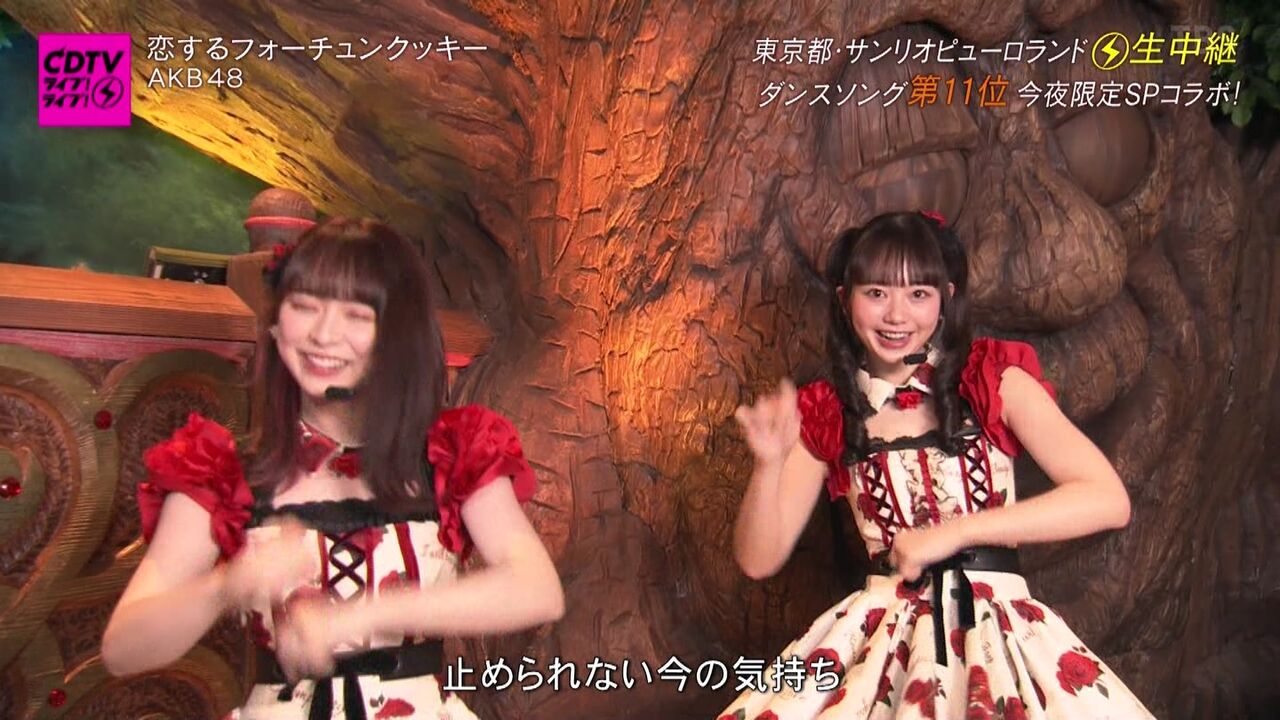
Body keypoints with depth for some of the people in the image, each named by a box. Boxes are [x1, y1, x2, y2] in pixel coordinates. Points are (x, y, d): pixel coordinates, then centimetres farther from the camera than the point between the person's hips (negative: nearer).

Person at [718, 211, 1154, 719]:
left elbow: (1108, 500, -9)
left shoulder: (993, 377, 0)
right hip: (881, 629, 1)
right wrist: (770, 463, -15)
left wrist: (953, 532, -13)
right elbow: (759, 559, 3)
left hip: (994, 623, -1)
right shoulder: (824, 414, 5)